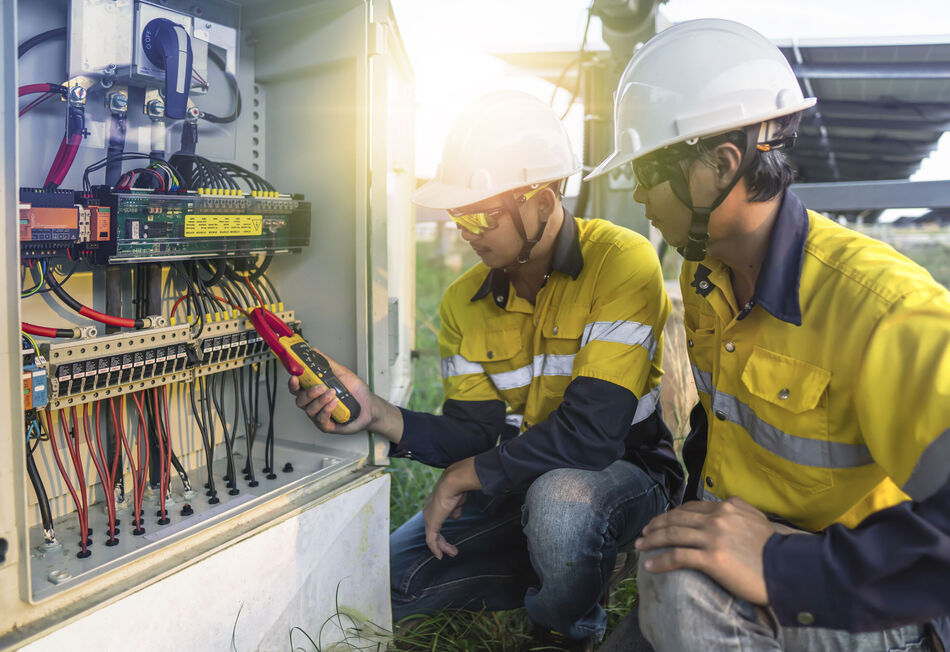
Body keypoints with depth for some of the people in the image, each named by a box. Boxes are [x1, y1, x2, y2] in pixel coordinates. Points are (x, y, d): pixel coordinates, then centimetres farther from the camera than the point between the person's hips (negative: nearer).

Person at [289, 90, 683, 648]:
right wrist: (379, 415, -24)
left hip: (629, 473, -5)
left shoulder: (623, 263, -22)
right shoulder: (464, 302, -1)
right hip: (520, 485, 6)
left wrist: (464, 477, -19)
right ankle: (559, 572, 14)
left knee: (561, 499, -40)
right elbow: (478, 436, -6)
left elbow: (592, 433, -30)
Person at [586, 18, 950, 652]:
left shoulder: (874, 302, -27)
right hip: (739, 533, 8)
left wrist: (786, 568, -37)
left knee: (681, 581, -34)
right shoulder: (705, 277, 2)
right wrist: (697, 510, 8)